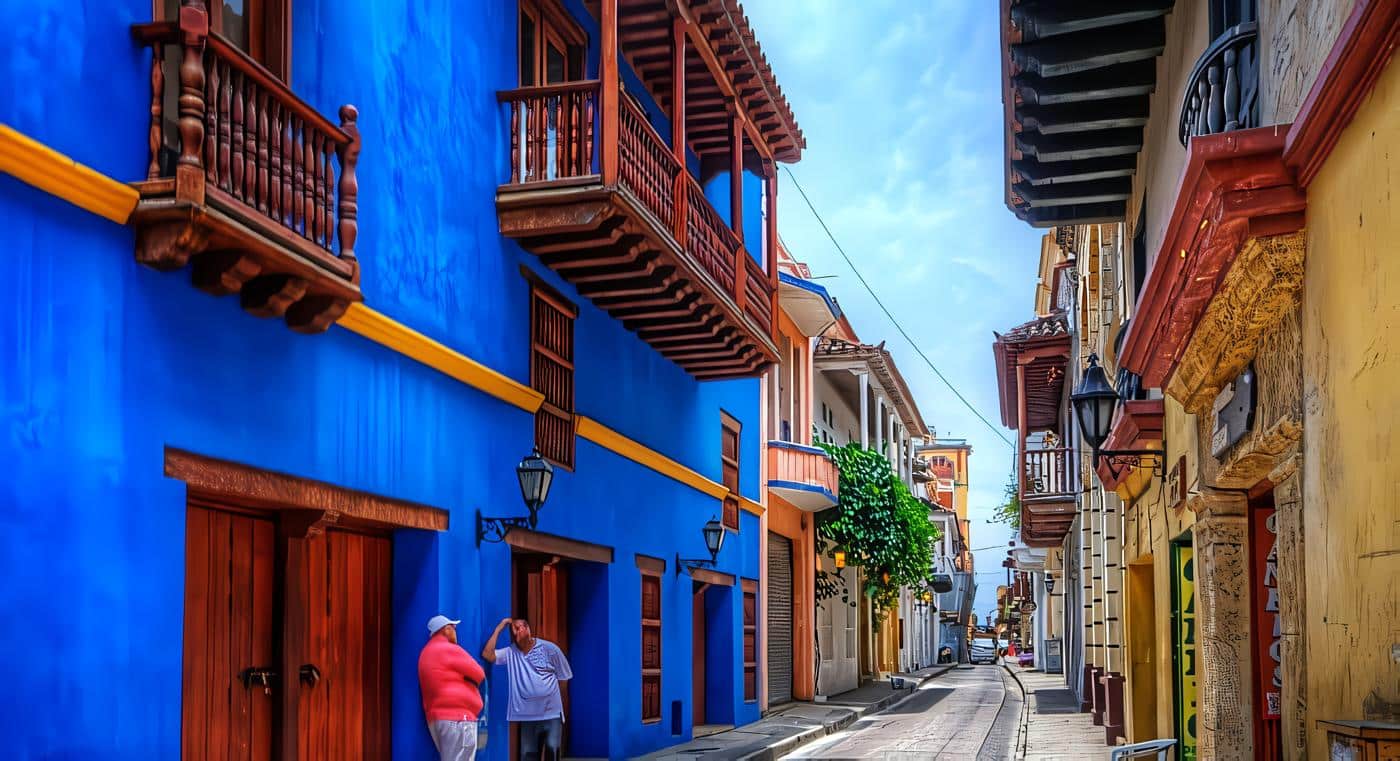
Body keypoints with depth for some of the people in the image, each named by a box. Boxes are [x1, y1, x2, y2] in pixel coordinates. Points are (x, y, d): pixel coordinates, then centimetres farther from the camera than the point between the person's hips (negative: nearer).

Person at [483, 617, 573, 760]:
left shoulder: (549, 648, -3)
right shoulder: (510, 652, 3)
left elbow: (563, 677, 5)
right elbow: (487, 654, -12)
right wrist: (499, 628, -7)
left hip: (551, 713, -2)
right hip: (527, 715, 2)